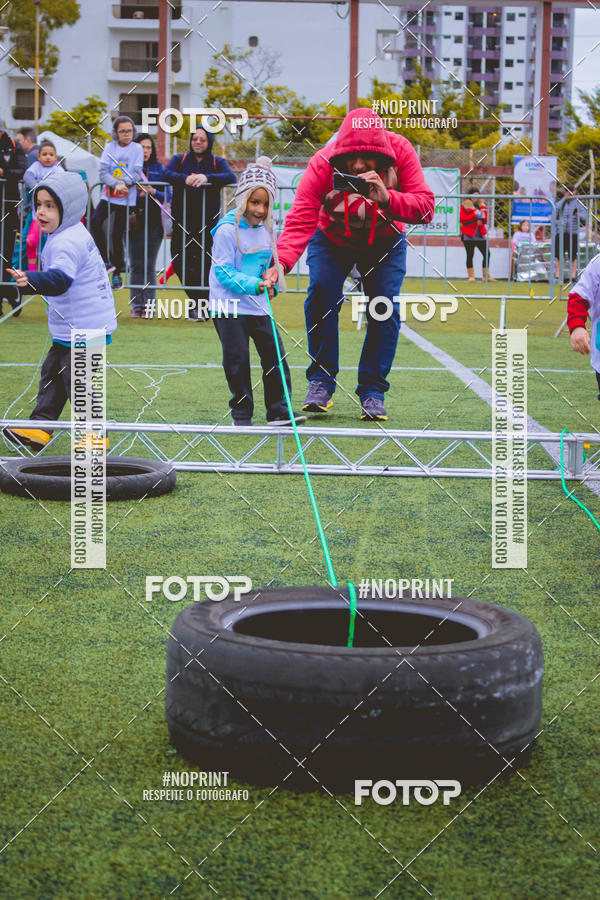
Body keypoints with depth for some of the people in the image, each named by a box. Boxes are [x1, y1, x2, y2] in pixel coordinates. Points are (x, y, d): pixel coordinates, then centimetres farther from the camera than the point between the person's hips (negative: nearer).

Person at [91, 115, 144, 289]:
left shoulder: (137, 149, 2)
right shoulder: (109, 147, 6)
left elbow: (136, 174, -6)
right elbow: (103, 172, -3)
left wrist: (123, 183, -23)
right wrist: (116, 184, -21)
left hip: (126, 198, -2)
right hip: (108, 195, 2)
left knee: (117, 234, 0)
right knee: (95, 221, -20)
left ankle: (117, 273, 14)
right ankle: (106, 260, -9)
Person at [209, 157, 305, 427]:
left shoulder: (266, 229, 7)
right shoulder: (227, 230, -13)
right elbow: (223, 272, -15)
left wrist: (271, 282, -2)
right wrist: (253, 284, -26)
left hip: (258, 305, 6)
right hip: (229, 306, -6)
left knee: (275, 355, 2)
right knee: (238, 360, -2)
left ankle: (278, 412, 9)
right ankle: (242, 415, 10)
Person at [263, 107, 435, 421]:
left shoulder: (401, 153, -30)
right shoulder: (323, 164, -33)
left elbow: (425, 208, -34)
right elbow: (301, 219, -41)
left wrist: (386, 198, -52)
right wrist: (282, 262, -58)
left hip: (384, 242, 1)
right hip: (333, 239, -1)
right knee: (321, 295, -20)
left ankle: (372, 391, 0)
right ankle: (321, 382, -6)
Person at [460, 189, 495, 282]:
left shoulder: (481, 205, 14)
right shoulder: (464, 205, 1)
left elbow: (486, 221, 16)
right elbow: (462, 219, -9)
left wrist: (483, 217, -8)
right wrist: (474, 215, -17)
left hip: (480, 234, 4)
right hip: (468, 235, -4)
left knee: (487, 254, -2)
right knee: (470, 256, -1)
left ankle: (486, 276, 5)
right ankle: (471, 276, 5)